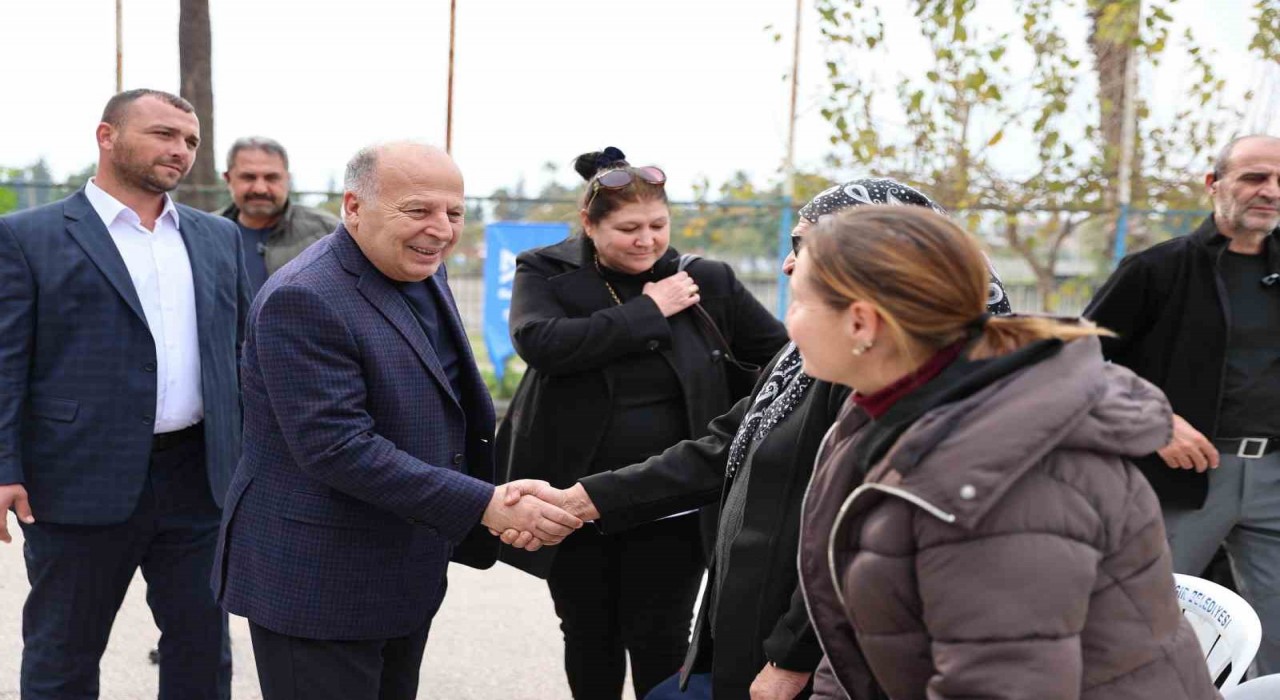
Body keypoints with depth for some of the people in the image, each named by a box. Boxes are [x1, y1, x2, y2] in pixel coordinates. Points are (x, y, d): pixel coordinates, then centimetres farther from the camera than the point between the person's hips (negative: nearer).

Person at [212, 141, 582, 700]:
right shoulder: (303, 300, -22)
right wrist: (484, 506, -29)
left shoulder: (423, 272, 6)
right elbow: (337, 446, -28)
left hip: (407, 575, 9)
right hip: (317, 585, -9)